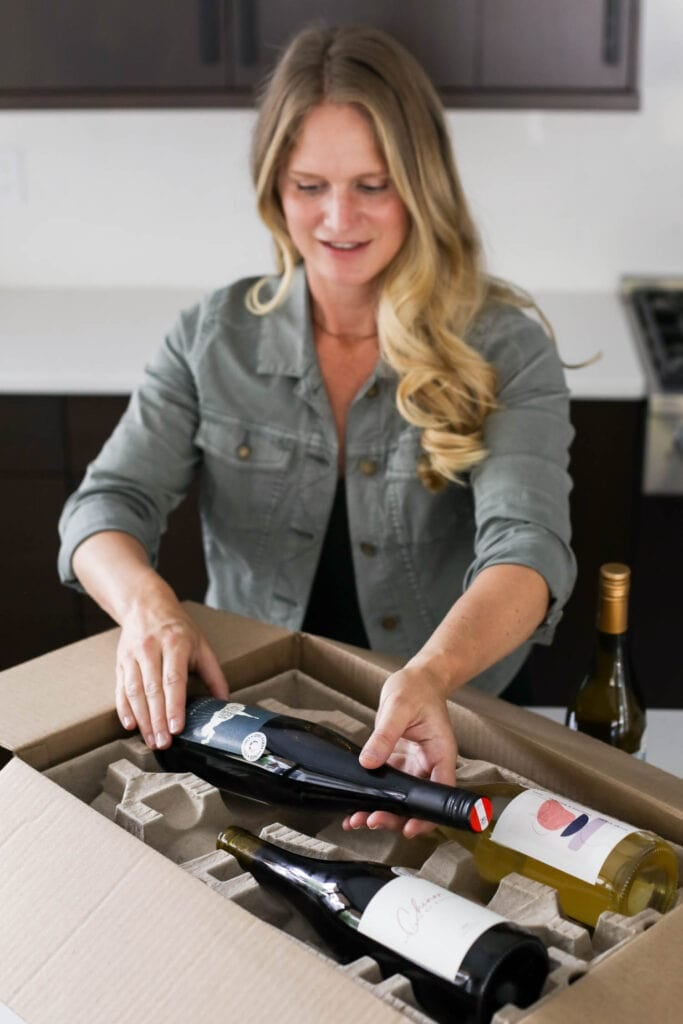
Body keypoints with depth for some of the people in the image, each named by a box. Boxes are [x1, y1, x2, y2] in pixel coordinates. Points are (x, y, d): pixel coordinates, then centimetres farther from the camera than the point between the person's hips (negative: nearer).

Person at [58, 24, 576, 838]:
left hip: (444, 730, -2)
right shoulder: (214, 338, 0)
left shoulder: (504, 351, -9)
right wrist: (147, 605, -30)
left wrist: (431, 676, -44)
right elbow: (108, 505, -6)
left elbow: (525, 547, -23)